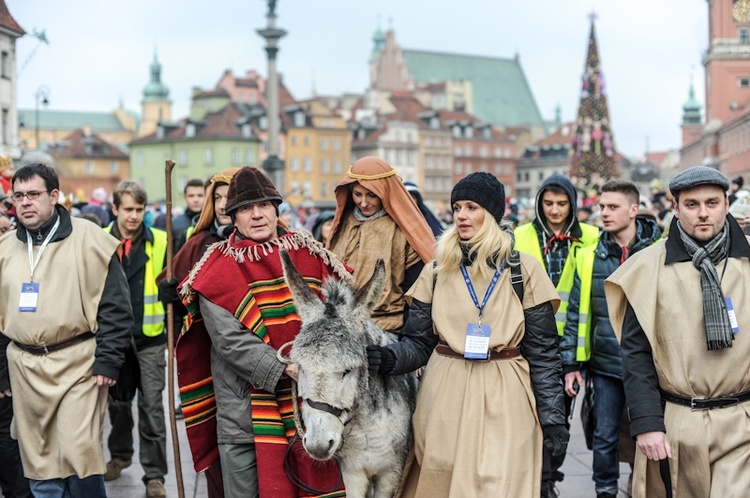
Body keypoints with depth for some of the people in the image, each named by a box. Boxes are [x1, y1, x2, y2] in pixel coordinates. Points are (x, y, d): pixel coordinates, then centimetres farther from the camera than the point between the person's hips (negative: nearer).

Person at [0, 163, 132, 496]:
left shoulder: (88, 238, -5)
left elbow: (115, 306, -6)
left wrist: (107, 361, -11)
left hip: (79, 363, -5)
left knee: (77, 452, -11)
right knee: (38, 459, 10)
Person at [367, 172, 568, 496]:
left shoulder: (523, 270, 1)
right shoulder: (437, 271, 7)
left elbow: (542, 350, 2)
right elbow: (418, 342, 7)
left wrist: (552, 416, -2)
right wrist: (387, 359, -14)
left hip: (504, 399, -2)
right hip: (444, 399, 2)